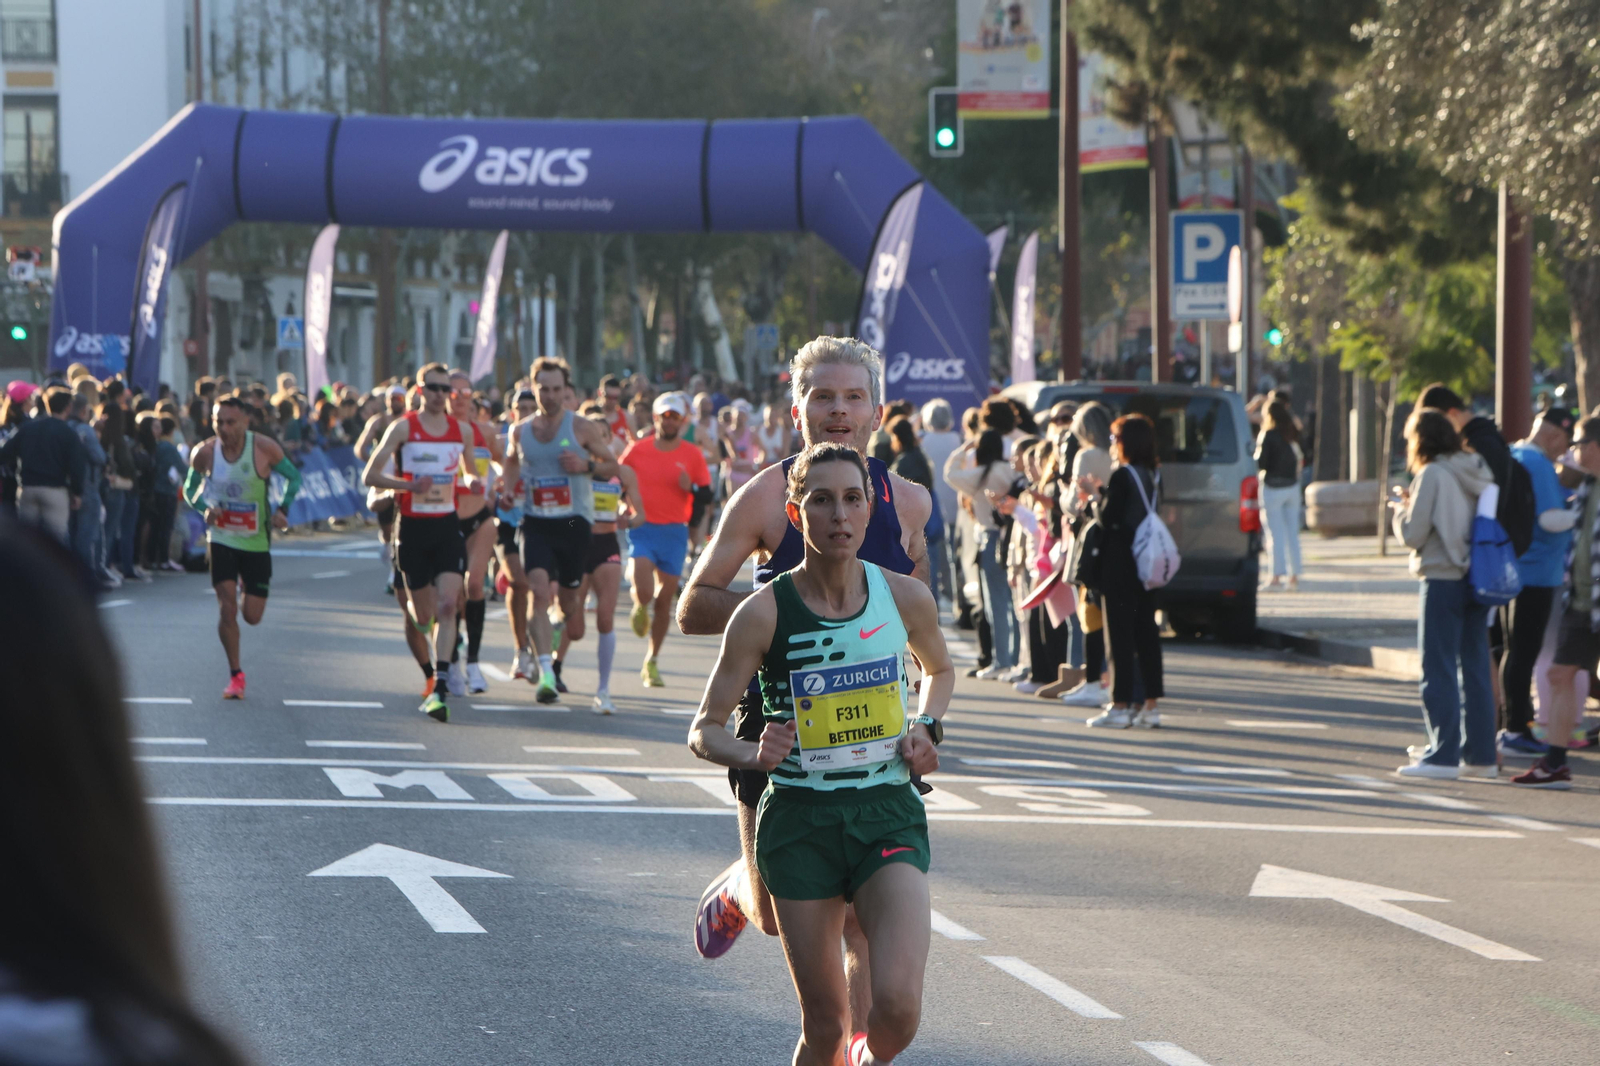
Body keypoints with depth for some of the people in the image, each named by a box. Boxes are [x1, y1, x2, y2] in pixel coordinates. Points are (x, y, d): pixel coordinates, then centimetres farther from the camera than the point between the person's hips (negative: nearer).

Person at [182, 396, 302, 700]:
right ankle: (235, 675, 2)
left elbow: (294, 476, 0)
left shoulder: (264, 449, -14)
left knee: (253, 616, 4)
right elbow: (190, 487, 6)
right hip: (221, 537, 0)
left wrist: (283, 510, -15)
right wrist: (205, 509, -15)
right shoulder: (204, 453, -10)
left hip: (256, 540, 0)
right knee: (227, 607, -12)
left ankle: (246, 583, 43)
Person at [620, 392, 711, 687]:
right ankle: (640, 609, 19)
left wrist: (691, 488, -15)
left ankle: (652, 662, 19)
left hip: (674, 532, 1)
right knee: (643, 592, -19)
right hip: (642, 528, -1)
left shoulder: (693, 455, 4)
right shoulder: (637, 450, 2)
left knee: (664, 601, 5)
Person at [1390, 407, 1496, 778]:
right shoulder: (1479, 472, 8)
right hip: (1477, 580, 7)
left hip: (1443, 580, -7)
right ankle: (1479, 754, 14)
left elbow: (1413, 534, -14)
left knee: (1438, 670, -2)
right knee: (1476, 668, 11)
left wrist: (1401, 507, 8)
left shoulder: (1432, 475, -12)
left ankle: (1443, 755, -4)